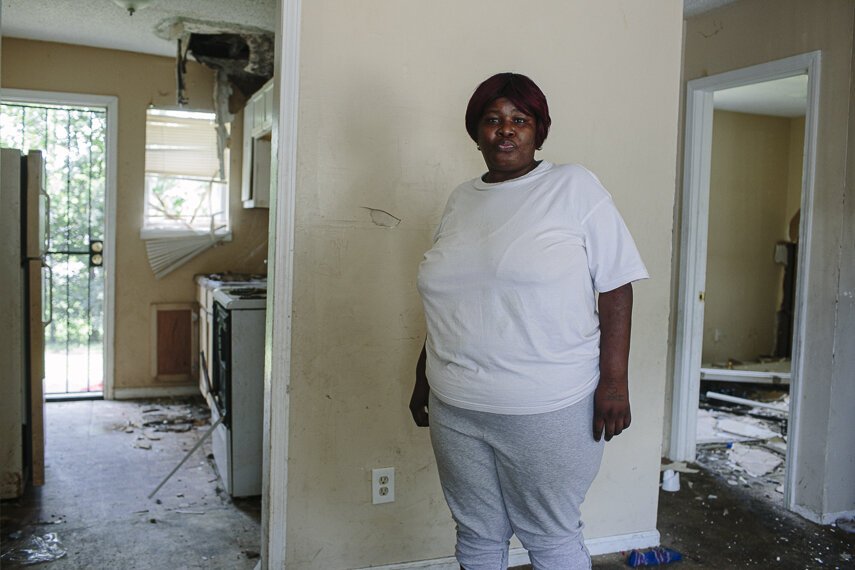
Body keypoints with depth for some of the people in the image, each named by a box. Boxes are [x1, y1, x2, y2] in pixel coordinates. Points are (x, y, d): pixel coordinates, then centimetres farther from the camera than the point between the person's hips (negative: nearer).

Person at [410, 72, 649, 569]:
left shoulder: (575, 187, -4)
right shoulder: (460, 199, 12)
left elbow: (616, 286, -7)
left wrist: (614, 382, -13)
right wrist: (423, 378, 18)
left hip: (546, 411, -5)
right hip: (455, 409, 5)